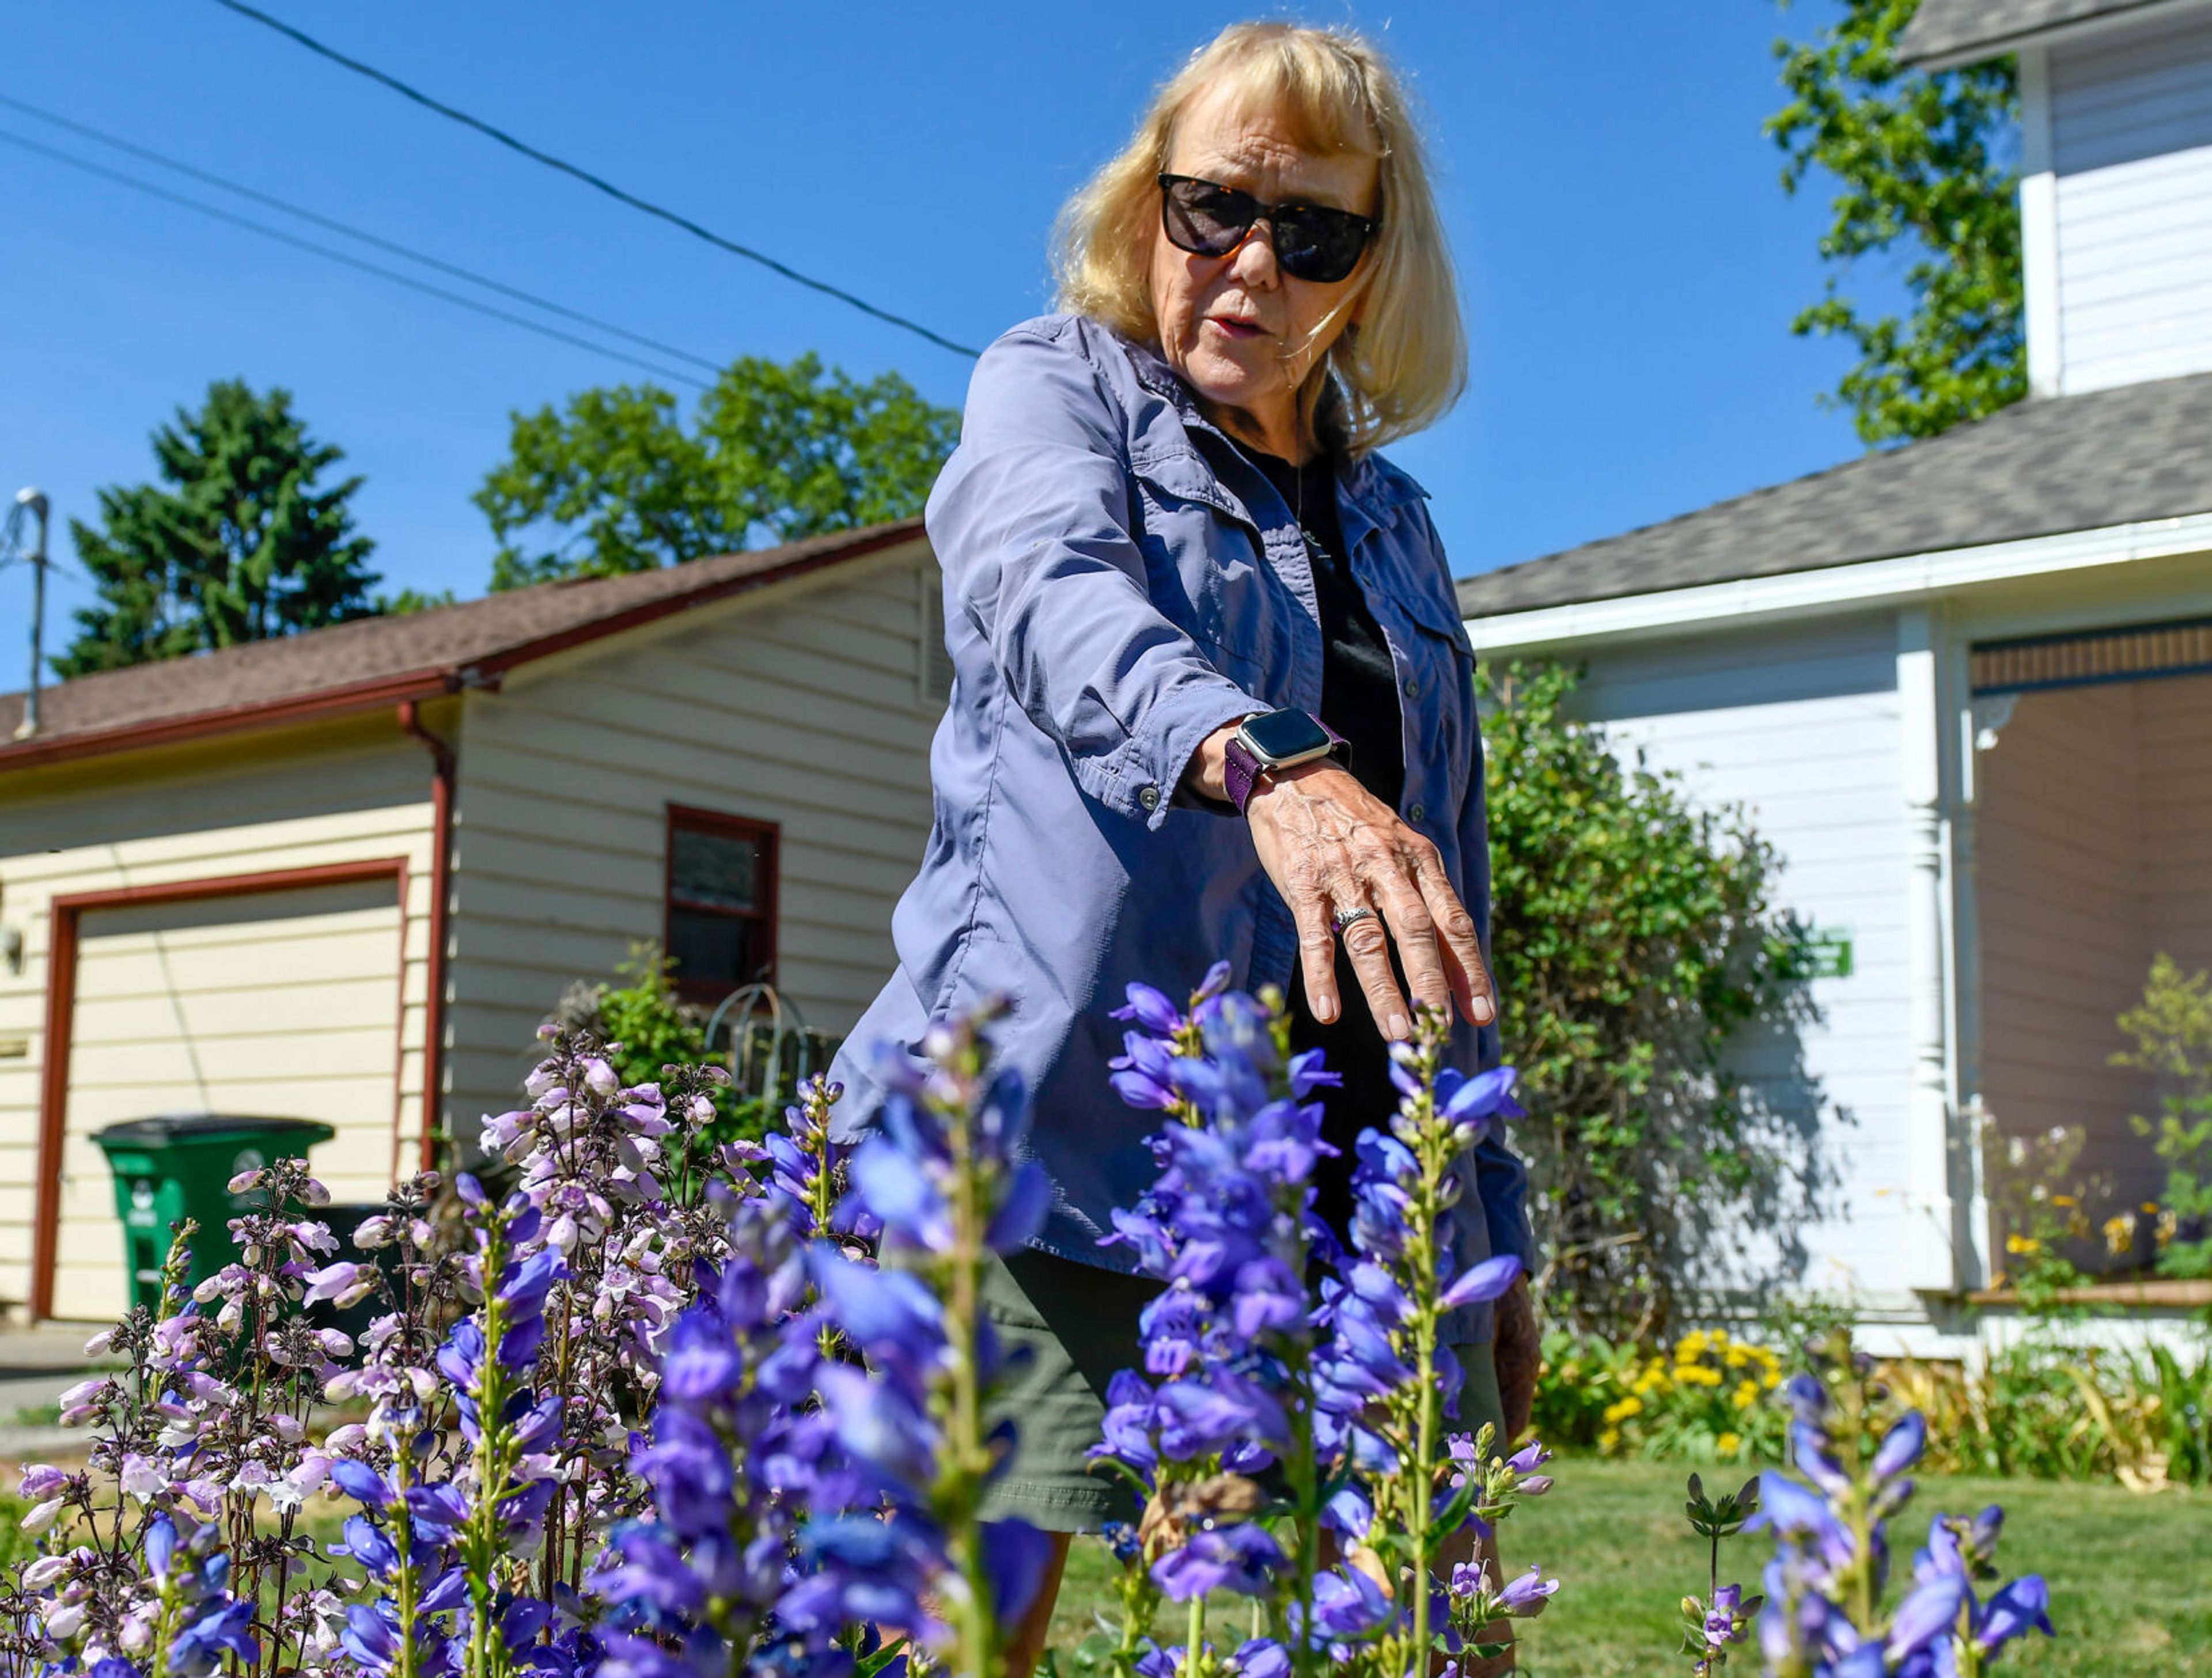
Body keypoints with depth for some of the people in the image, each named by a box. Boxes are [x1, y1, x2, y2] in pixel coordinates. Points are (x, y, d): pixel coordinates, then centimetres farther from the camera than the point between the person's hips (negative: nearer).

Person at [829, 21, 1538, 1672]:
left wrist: (1497, 1251, 18)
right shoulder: (1055, 387, 6)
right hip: (1062, 1149, -5)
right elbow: (1058, 599, -20)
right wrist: (1267, 765, -41)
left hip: (1354, 1187, 5)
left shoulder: (1393, 525, 19)